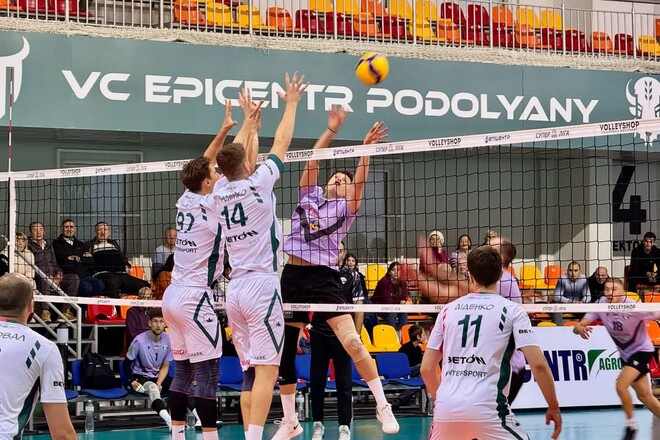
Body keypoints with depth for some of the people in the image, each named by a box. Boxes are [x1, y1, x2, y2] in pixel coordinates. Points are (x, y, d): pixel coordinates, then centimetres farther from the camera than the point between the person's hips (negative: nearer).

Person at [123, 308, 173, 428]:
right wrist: (132, 381, -20)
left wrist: (159, 383, -15)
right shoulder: (139, 341, -15)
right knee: (152, 387, -40)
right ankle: (168, 420, -64)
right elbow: (126, 364, -5)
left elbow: (165, 367, 2)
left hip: (159, 377, 5)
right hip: (140, 377, -5)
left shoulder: (169, 340, -5)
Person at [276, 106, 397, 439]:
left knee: (352, 343, -15)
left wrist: (367, 148, -20)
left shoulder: (346, 208, 8)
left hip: (325, 278, -3)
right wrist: (332, 130, -6)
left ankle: (383, 407, -3)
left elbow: (360, 181, -7)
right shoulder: (308, 196, 14)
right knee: (284, 352, 6)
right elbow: (312, 160, 3)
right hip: (292, 277, 3)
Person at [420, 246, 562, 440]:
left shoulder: (448, 310, 15)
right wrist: (554, 407, 7)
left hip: (446, 408, 4)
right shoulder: (511, 310, 5)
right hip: (486, 409, -4)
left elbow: (426, 369, 15)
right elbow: (538, 364, -4)